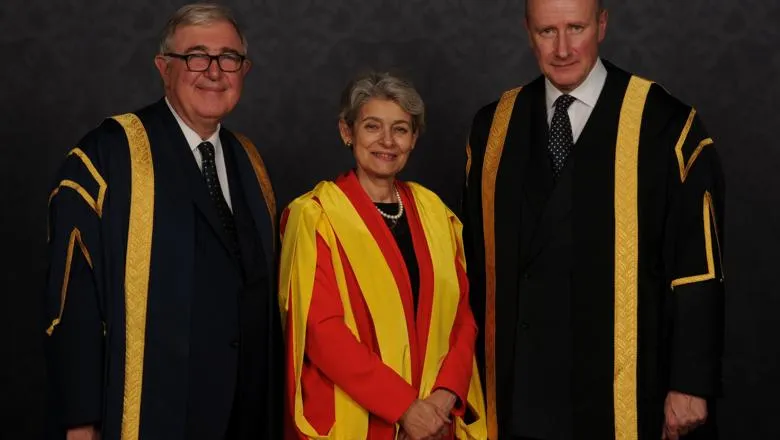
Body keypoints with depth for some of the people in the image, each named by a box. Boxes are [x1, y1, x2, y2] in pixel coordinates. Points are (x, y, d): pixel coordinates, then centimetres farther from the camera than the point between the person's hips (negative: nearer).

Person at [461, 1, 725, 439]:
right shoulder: (494, 126, 4)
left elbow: (697, 266, -7)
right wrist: (472, 370, 10)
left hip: (619, 389, -3)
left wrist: (691, 383, -7)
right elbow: (477, 259, 9)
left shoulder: (666, 125, -8)